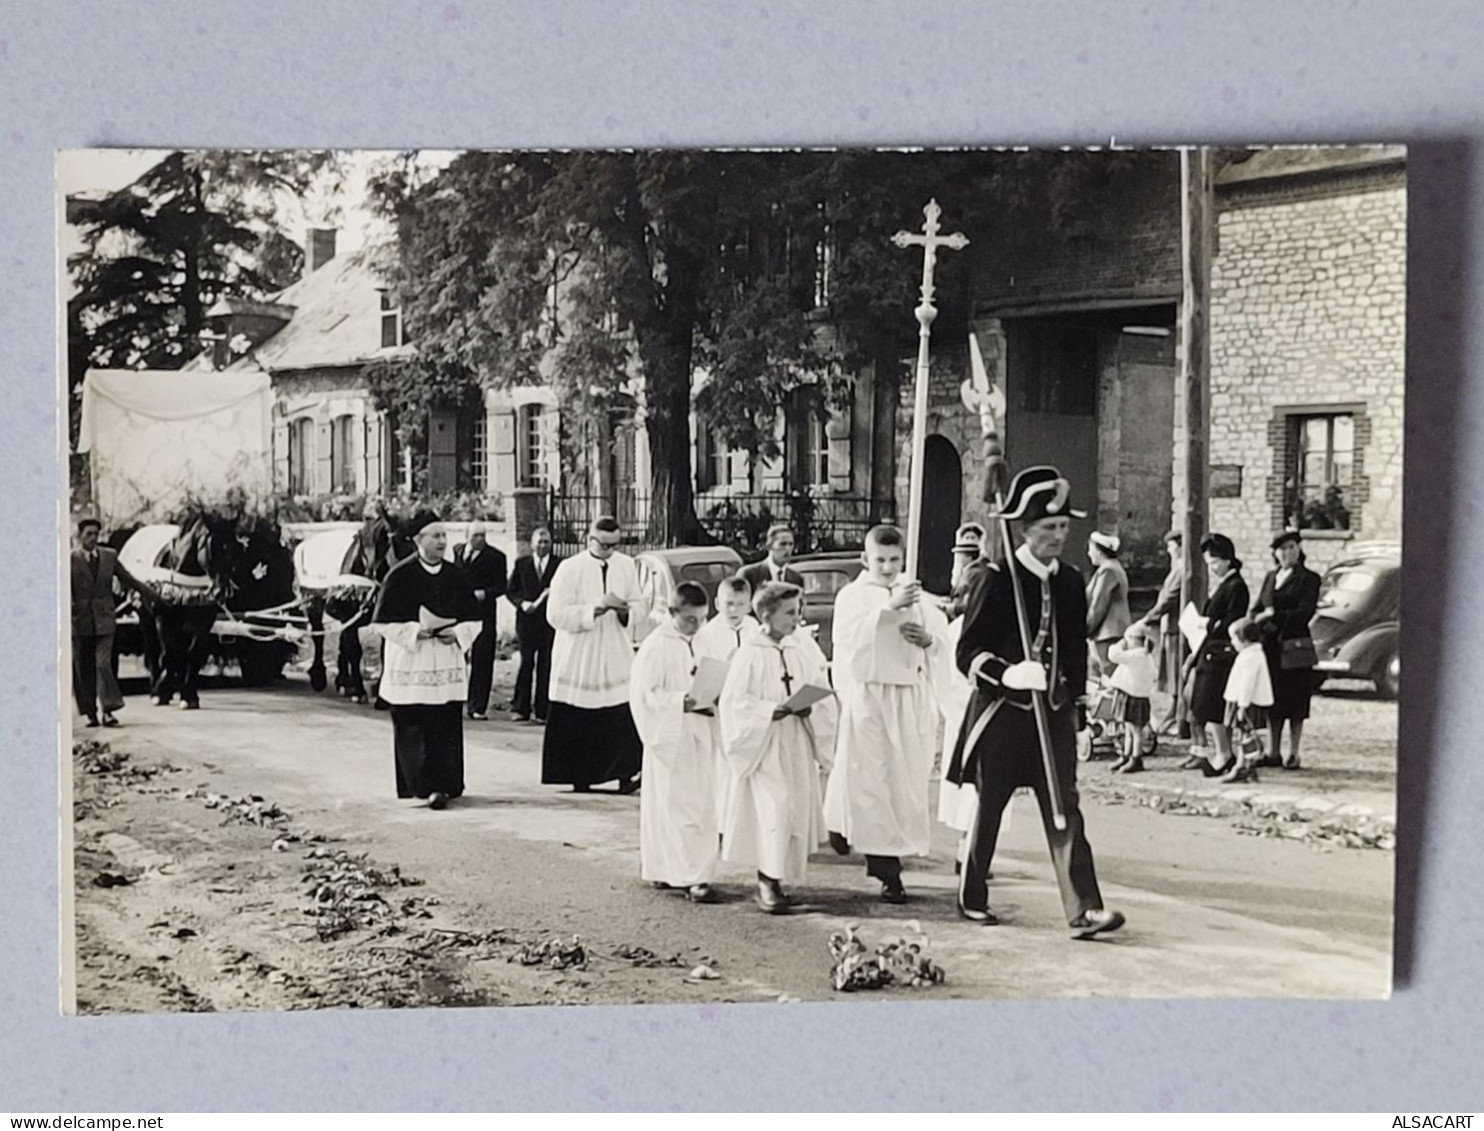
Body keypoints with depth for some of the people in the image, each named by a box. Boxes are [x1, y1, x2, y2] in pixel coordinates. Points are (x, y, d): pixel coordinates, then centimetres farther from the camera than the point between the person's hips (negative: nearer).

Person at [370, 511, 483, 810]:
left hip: (448, 662, 3)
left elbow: (475, 618, 11)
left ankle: (445, 784, 7)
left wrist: (457, 633, -8)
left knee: (446, 728, 1)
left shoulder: (455, 575, 7)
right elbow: (383, 621, -5)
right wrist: (415, 631, -16)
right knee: (412, 727, -5)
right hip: (410, 663, -3)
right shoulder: (400, 576, -6)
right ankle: (423, 783, -3)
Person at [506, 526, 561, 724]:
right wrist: (522, 603, -9)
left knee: (546, 665, 2)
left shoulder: (560, 565, 4)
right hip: (527, 620, 1)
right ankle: (520, 709, 9)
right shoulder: (521, 564, 8)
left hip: (550, 621, -1)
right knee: (526, 663, 2)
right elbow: (511, 590, 7)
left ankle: (542, 711, 8)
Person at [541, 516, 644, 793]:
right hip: (578, 660, -3)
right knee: (577, 724, 0)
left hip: (617, 658, 3)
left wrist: (626, 612, -12)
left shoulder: (626, 566, 7)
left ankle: (625, 773, -2)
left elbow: (639, 605, 12)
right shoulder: (570, 569, -7)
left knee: (623, 718, -6)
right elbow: (556, 614, -14)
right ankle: (579, 777, 9)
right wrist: (597, 607, -21)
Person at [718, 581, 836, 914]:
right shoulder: (750, 653, -10)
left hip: (798, 743, 5)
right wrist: (772, 710, -20)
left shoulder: (804, 647, 4)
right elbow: (734, 702, -10)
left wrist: (809, 709, -12)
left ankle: (778, 877, 21)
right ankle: (768, 882, -7)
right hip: (764, 744, -5)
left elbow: (822, 693, 8)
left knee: (798, 809, 8)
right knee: (774, 808, -13)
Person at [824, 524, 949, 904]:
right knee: (872, 781, -7)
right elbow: (850, 634, -19)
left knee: (907, 783, 4)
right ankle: (887, 870, -2)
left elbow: (943, 645, 15)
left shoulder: (916, 595, 13)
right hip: (868, 697, -4)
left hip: (912, 700, 4)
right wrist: (890, 606, -28)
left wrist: (928, 639, -8)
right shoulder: (852, 596, 0)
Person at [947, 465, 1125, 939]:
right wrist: (1008, 673, -27)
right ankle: (972, 898, 26)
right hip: (1003, 712, -4)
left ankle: (1083, 909, -11)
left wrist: (1073, 693, 16)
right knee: (989, 808, 9)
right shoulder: (996, 580, -9)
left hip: (1055, 714, 4)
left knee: (1065, 810, -5)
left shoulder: (1071, 583, 8)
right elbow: (968, 652, -12)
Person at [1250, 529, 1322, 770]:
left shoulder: (1308, 578, -1)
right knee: (1273, 701, 8)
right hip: (1270, 647, 5)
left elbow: (1304, 613, -11)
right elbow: (1256, 609, 15)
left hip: (1295, 648, -5)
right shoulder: (1271, 577, 17)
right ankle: (1274, 752, 15)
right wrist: (1259, 620, -7)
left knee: (1295, 702, -2)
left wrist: (1273, 615, -13)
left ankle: (1293, 754, 4)